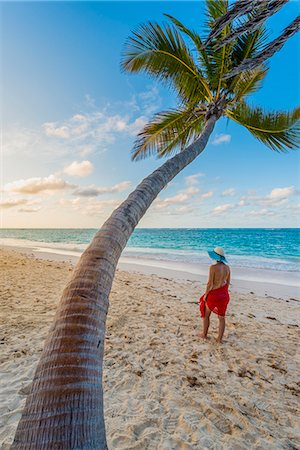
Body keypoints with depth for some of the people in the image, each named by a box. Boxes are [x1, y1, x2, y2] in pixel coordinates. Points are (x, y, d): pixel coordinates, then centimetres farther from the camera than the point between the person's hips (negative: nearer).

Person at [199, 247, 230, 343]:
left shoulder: (213, 267, -24)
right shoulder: (227, 267, -4)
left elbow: (210, 283, -21)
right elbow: (228, 282, 6)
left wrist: (205, 295, -7)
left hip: (213, 294, -5)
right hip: (224, 294, 5)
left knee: (206, 314, 18)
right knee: (221, 317, 18)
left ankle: (204, 334, 34)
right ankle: (220, 339, 27)